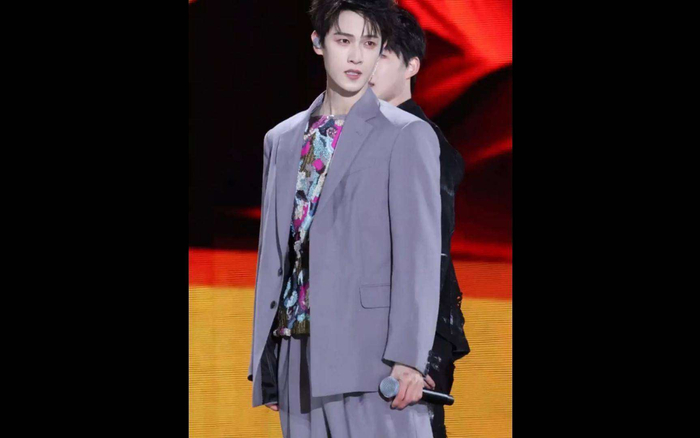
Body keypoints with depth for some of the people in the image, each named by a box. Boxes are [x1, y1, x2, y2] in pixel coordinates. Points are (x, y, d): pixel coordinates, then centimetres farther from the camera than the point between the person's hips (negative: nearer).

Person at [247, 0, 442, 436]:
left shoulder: (408, 136, 0)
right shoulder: (281, 140, 17)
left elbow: (420, 254, -7)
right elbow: (272, 255, 17)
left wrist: (408, 358, -15)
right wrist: (264, 360, 12)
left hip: (371, 356, -5)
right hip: (297, 355, 5)